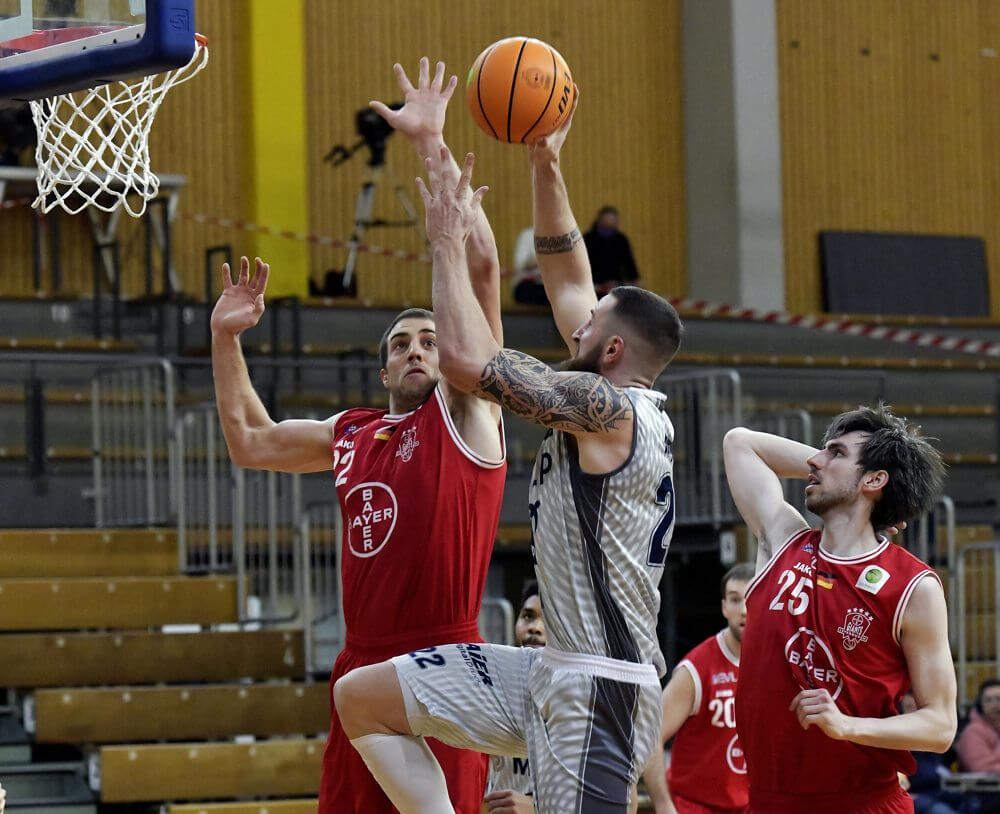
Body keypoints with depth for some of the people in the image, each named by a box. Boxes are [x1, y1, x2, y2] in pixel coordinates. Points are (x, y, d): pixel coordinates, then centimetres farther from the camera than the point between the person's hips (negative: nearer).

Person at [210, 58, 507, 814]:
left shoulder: (465, 411, 1)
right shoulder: (350, 435, 19)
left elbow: (481, 267, -9)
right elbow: (250, 442, 33)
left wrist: (434, 147, -11)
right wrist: (226, 340, 25)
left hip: (443, 664, -6)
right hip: (362, 665, 6)